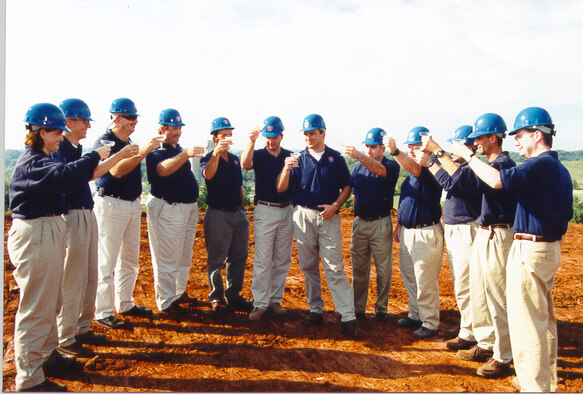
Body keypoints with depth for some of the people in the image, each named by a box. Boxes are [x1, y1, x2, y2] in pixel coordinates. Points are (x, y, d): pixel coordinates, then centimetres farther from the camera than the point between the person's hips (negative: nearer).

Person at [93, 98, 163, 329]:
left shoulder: (129, 143, 15)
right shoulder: (105, 142, -10)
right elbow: (116, 170, -25)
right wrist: (143, 151, -28)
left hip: (132, 204, 8)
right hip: (111, 205, -8)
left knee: (130, 260, 13)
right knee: (107, 261, -3)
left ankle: (125, 304, 26)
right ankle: (103, 312, 6)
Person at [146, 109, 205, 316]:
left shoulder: (179, 149, 14)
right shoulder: (156, 151, -12)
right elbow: (163, 169, -35)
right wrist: (186, 154, -47)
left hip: (189, 208, 9)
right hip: (167, 210, -9)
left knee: (185, 257, 18)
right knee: (168, 259, -1)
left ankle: (180, 293, 33)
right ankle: (166, 302, 10)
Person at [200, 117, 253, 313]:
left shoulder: (235, 159, 13)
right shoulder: (208, 159, -6)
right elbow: (208, 174, -31)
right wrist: (216, 153, -48)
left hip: (238, 214, 6)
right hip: (218, 214, -6)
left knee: (239, 257, 11)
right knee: (216, 260, 3)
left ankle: (233, 296, 23)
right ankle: (216, 297, 17)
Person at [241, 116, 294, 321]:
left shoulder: (291, 156, 8)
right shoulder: (259, 155, 1)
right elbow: (245, 163, -23)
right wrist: (251, 141, -38)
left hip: (287, 211, 3)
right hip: (265, 211, -3)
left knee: (282, 260, 8)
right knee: (262, 260, -3)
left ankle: (275, 300, 20)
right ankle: (260, 304, 5)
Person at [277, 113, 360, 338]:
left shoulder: (336, 158, 5)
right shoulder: (298, 159, 7)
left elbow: (347, 187, 8)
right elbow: (281, 188, 1)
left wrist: (335, 205, -9)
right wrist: (286, 169, -17)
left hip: (329, 217, -2)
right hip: (303, 216, 2)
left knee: (334, 268, -7)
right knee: (308, 267, 8)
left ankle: (348, 318, -5)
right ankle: (316, 311, 21)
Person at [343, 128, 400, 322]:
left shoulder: (391, 166, -4)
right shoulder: (358, 168, 10)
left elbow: (379, 170, -28)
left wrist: (359, 156, -43)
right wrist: (356, 216, 8)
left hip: (381, 224, -4)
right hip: (360, 223, 4)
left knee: (383, 269, 4)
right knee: (359, 269, 9)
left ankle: (381, 309, 17)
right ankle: (358, 308, 18)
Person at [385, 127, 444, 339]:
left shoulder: (431, 170, -14)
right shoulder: (411, 173, 14)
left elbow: (414, 168, -37)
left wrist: (396, 152, -52)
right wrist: (400, 225, 17)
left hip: (426, 233, -9)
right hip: (407, 232, 9)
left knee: (426, 282, 0)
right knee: (409, 279, 18)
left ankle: (430, 323, 13)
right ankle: (415, 316, 33)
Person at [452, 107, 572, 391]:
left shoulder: (540, 165, -16)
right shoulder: (560, 169, 15)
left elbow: (497, 181, -28)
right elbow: (565, 219, 18)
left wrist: (469, 156, -14)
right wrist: (552, 247, 23)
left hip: (530, 249, -10)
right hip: (551, 249, 11)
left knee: (526, 322, -2)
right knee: (544, 319, 19)